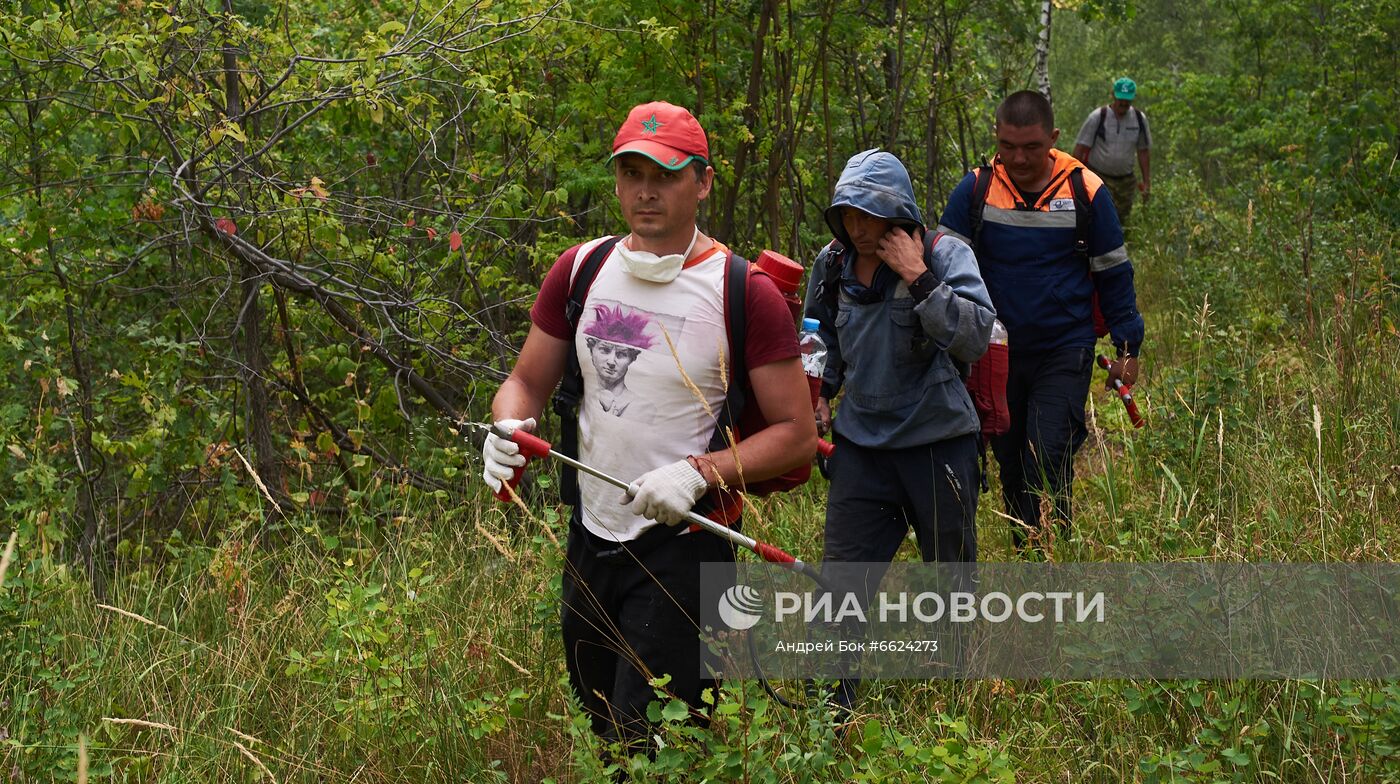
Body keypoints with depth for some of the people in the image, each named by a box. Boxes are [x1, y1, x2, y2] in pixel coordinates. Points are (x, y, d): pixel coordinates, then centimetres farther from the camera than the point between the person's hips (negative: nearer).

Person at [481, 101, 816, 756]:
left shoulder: (743, 293, -12)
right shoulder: (580, 271, 3)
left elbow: (797, 434, -10)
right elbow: (527, 383, 11)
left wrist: (699, 473, -24)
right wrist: (508, 431, -12)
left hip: (683, 546, -6)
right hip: (591, 534, 6)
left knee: (646, 747, -12)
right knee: (601, 725, 19)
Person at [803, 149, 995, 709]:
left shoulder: (945, 256, -12)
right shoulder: (833, 264, 1)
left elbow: (975, 338, -27)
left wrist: (919, 278, -29)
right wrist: (819, 394, 7)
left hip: (938, 442, -3)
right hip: (861, 441, 3)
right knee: (841, 577, -1)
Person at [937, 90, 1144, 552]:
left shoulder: (1085, 190, -6)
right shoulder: (975, 190, -4)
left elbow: (1113, 273, 4)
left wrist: (1128, 348, 7)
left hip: (1064, 353, -3)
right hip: (996, 354, 3)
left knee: (1048, 463, -15)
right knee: (1010, 466, 12)